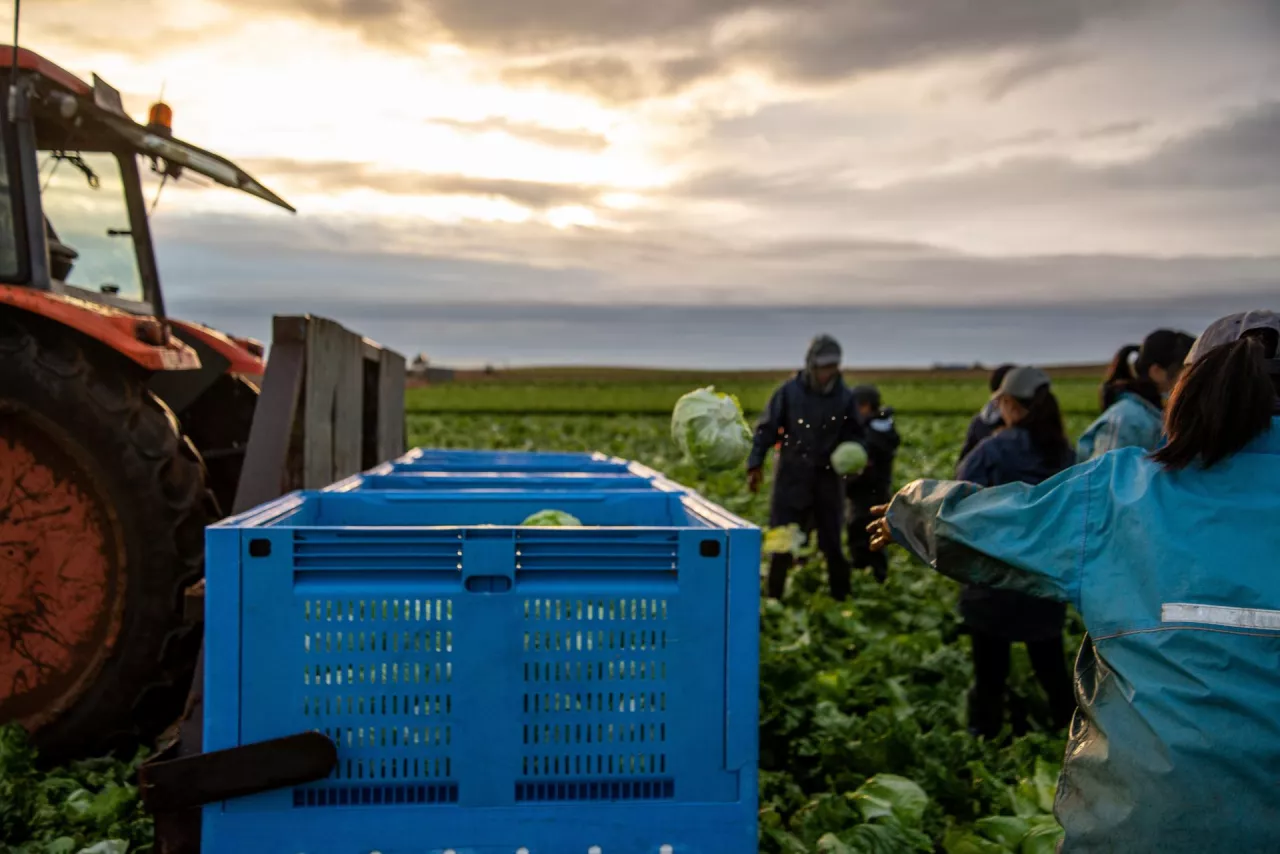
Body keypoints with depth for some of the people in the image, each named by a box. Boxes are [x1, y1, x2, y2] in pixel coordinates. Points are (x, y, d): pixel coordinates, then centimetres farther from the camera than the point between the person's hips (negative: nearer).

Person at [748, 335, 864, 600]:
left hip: (828, 479, 2)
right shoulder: (789, 392, -5)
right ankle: (774, 597, 16)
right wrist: (755, 465, -8)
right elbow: (766, 429, -2)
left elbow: (853, 435, 10)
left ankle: (841, 596, 20)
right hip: (792, 478, -1)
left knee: (832, 542, 8)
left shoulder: (844, 396, 0)